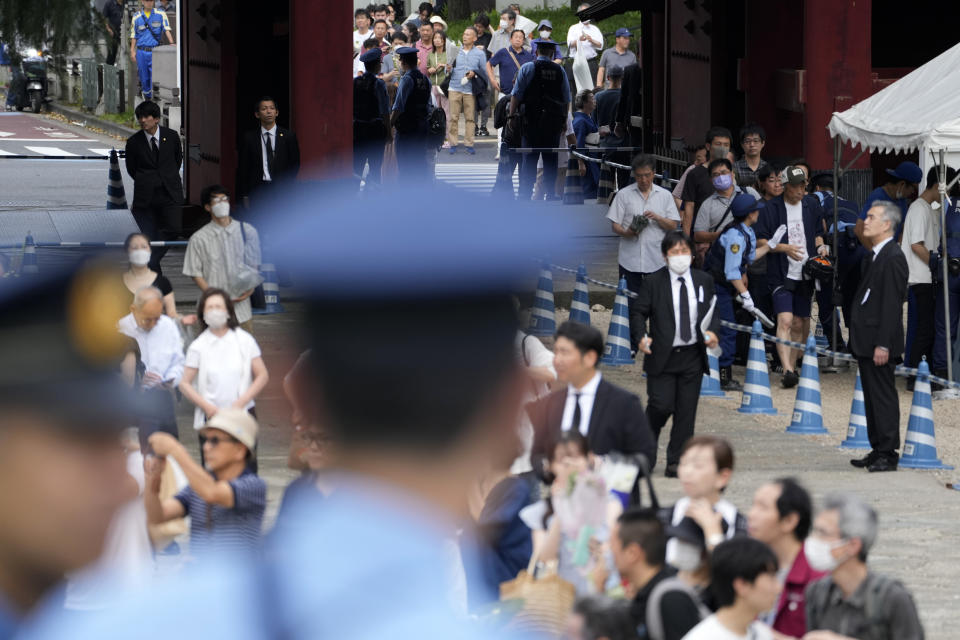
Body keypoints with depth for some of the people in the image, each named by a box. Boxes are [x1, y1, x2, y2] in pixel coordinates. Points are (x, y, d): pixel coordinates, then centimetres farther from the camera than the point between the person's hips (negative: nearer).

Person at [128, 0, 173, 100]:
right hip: (142, 52, 2)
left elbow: (167, 30, -5)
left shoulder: (160, 15, 2)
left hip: (155, 52, -2)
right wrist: (132, 51, 2)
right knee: (144, 77, 7)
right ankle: (146, 97, 22)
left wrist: (171, 43, -20)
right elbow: (133, 36, 10)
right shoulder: (137, 18, 6)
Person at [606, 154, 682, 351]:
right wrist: (626, 232, -16)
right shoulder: (624, 195, 8)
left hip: (657, 259, 0)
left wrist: (657, 218, -11)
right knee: (631, 305, 1)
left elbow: (673, 226, 8)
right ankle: (632, 346, 10)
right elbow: (614, 225, 5)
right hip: (630, 259, 0)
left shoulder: (664, 195, 11)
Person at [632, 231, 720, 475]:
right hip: (662, 355, -3)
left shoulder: (704, 281, 9)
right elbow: (638, 313, 0)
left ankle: (676, 463, 10)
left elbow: (712, 314, 13)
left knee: (686, 412, 2)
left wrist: (712, 332, -8)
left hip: (692, 357, 3)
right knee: (661, 406, -10)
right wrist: (642, 337, -18)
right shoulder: (653, 282, -1)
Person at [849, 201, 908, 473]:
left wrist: (882, 345, -22)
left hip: (879, 341, -10)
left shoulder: (893, 258, -16)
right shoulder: (875, 255, 15)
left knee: (883, 397, -5)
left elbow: (892, 305, -19)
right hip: (866, 342, 10)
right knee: (872, 397, 14)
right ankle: (878, 450, 20)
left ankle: (887, 455, -2)